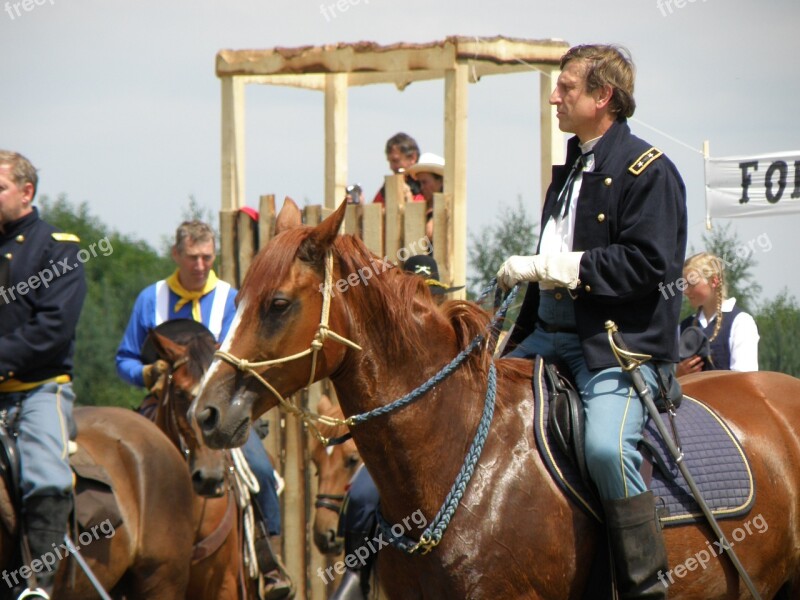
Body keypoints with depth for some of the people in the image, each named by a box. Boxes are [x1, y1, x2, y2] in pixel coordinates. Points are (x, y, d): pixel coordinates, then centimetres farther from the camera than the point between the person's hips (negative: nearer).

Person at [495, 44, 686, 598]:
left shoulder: (648, 170, -7)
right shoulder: (570, 171, 21)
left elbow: (651, 262, -19)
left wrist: (546, 267, -18)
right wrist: (516, 346, 22)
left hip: (624, 342, -9)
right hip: (553, 335, 9)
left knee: (607, 445, -32)